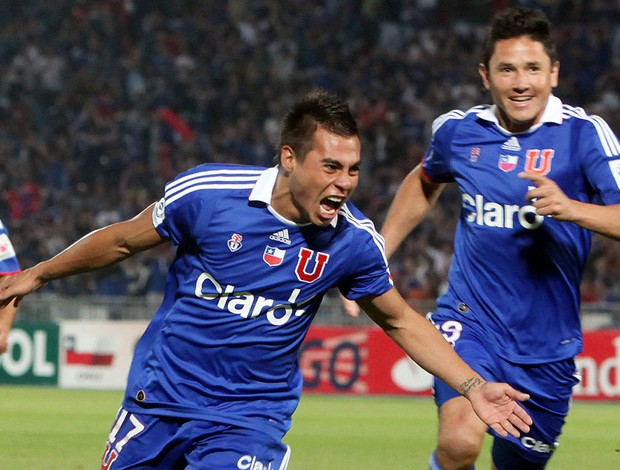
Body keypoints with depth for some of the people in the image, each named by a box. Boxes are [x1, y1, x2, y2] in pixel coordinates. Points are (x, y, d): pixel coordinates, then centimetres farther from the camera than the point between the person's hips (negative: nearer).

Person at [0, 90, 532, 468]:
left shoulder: (354, 241, -12)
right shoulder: (207, 192, -17)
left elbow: (403, 321, 5)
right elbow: (123, 240, 1)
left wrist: (474, 386, -4)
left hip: (250, 418, 0)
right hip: (159, 395, 1)